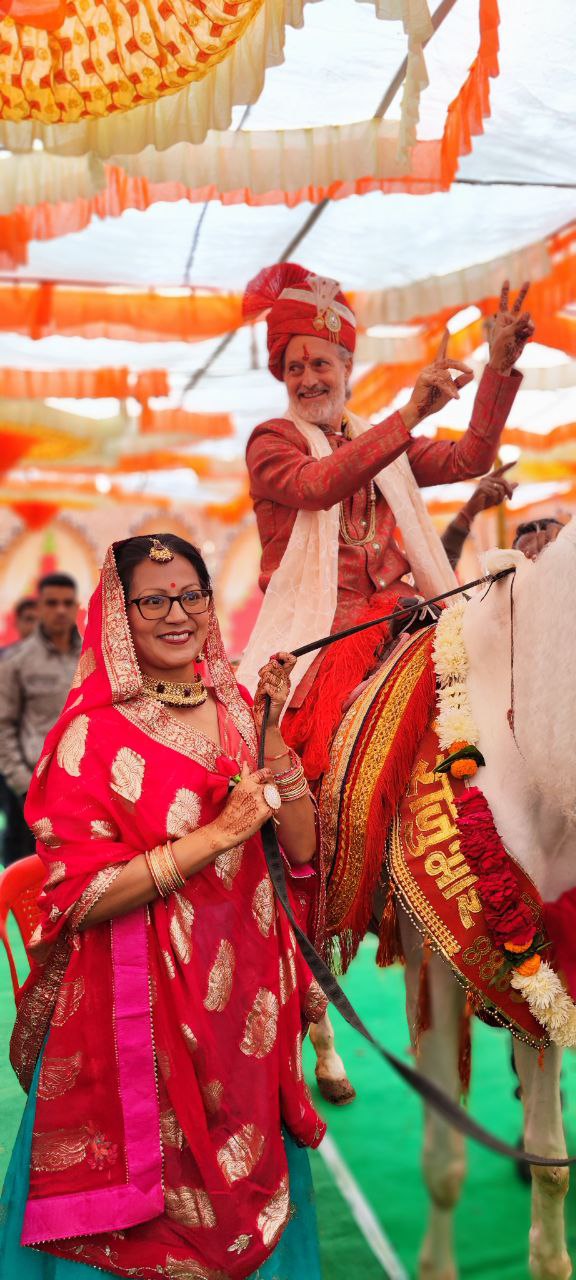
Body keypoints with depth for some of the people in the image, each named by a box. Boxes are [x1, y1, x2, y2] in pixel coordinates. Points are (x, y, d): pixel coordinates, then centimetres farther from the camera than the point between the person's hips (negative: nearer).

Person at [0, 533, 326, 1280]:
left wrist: (273, 737, -12)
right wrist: (220, 833, -20)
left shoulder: (237, 709, 4)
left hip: (245, 998, 5)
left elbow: (302, 851, 1)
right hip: (141, 1007, -5)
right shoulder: (91, 734, -12)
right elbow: (80, 897, -18)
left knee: (244, 1186, 19)